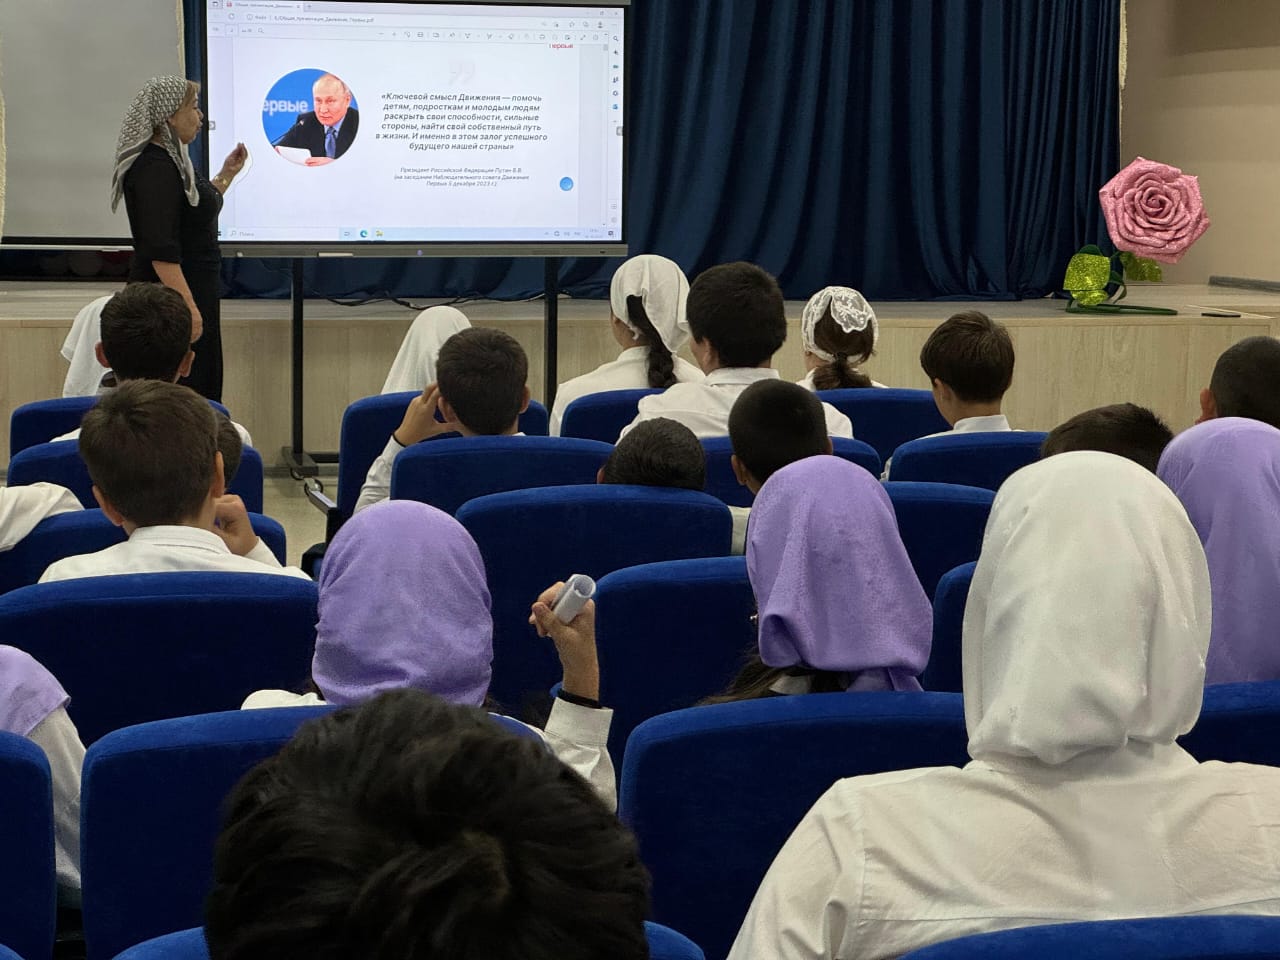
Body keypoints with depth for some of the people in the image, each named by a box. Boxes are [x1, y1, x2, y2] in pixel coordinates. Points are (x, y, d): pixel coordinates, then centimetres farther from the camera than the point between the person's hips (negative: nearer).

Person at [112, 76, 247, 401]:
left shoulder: (170, 160, 13)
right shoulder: (155, 167, -19)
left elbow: (197, 210, 28)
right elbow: (160, 249, -26)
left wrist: (226, 175, 21)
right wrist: (188, 307, -29)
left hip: (195, 293, 11)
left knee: (202, 392, 13)